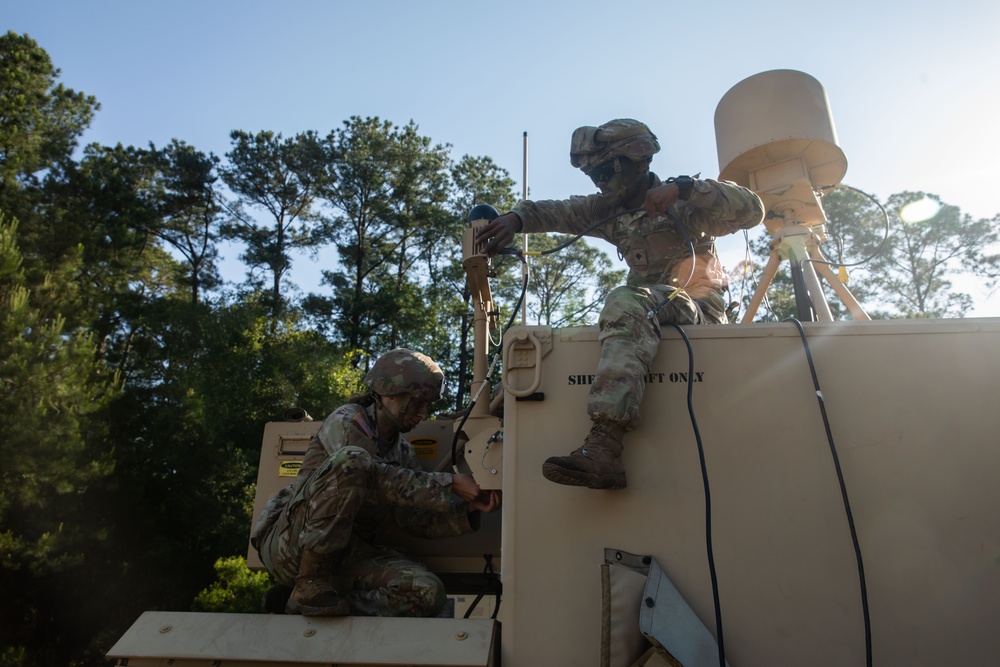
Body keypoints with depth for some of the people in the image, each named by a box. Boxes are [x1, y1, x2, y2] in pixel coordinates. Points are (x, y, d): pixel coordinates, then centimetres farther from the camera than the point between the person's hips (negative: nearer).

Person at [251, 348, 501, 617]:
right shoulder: (345, 422, -6)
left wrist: (469, 509, -8)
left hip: (347, 555, 6)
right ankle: (311, 586, -26)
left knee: (428, 593, -20)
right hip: (292, 542, -6)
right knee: (351, 460, -32)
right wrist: (450, 484, -22)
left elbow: (416, 520, 7)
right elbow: (381, 480, -23)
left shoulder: (402, 451, 15)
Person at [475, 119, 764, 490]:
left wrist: (682, 188, -27)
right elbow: (555, 212, 4)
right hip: (650, 314, 8)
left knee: (627, 303, -34)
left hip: (700, 309, -8)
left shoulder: (684, 205, -4)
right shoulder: (608, 210, 12)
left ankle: (604, 446, -50)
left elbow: (752, 210, -16)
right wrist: (516, 218, -17)